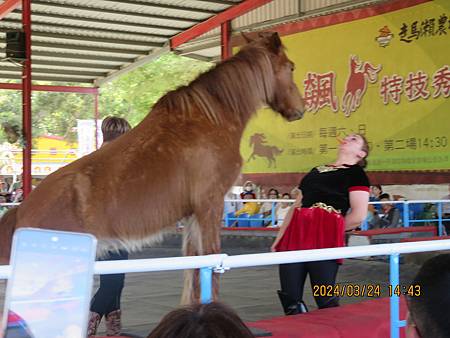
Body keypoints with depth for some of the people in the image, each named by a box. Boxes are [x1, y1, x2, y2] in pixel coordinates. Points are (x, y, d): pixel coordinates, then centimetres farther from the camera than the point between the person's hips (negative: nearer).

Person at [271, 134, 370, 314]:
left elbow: (358, 215, -5)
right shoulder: (316, 170, 27)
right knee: (290, 300, 2)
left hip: (325, 240, -6)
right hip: (295, 236, 6)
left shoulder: (356, 173, 7)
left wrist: (331, 229, 5)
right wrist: (279, 237, 16)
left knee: (325, 299, -6)